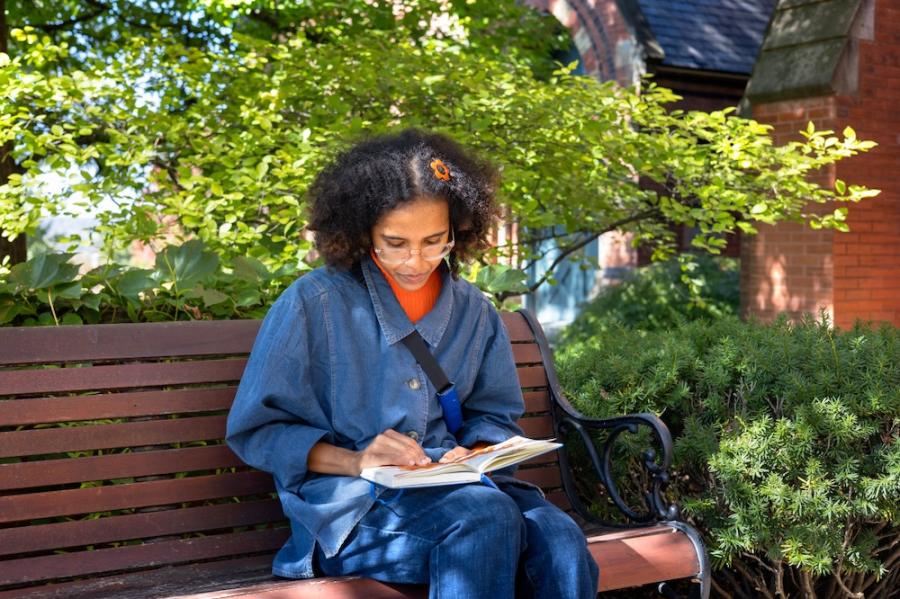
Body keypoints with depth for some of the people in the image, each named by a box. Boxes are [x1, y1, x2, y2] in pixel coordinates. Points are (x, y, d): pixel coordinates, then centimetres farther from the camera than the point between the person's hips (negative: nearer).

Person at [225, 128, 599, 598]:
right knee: (487, 515, -35)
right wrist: (356, 461, -16)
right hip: (350, 507, -4)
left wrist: (473, 454, -5)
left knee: (559, 540, -29)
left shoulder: (473, 311, 12)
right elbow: (255, 430, -1)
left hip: (457, 490, 4)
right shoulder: (313, 304, -1)